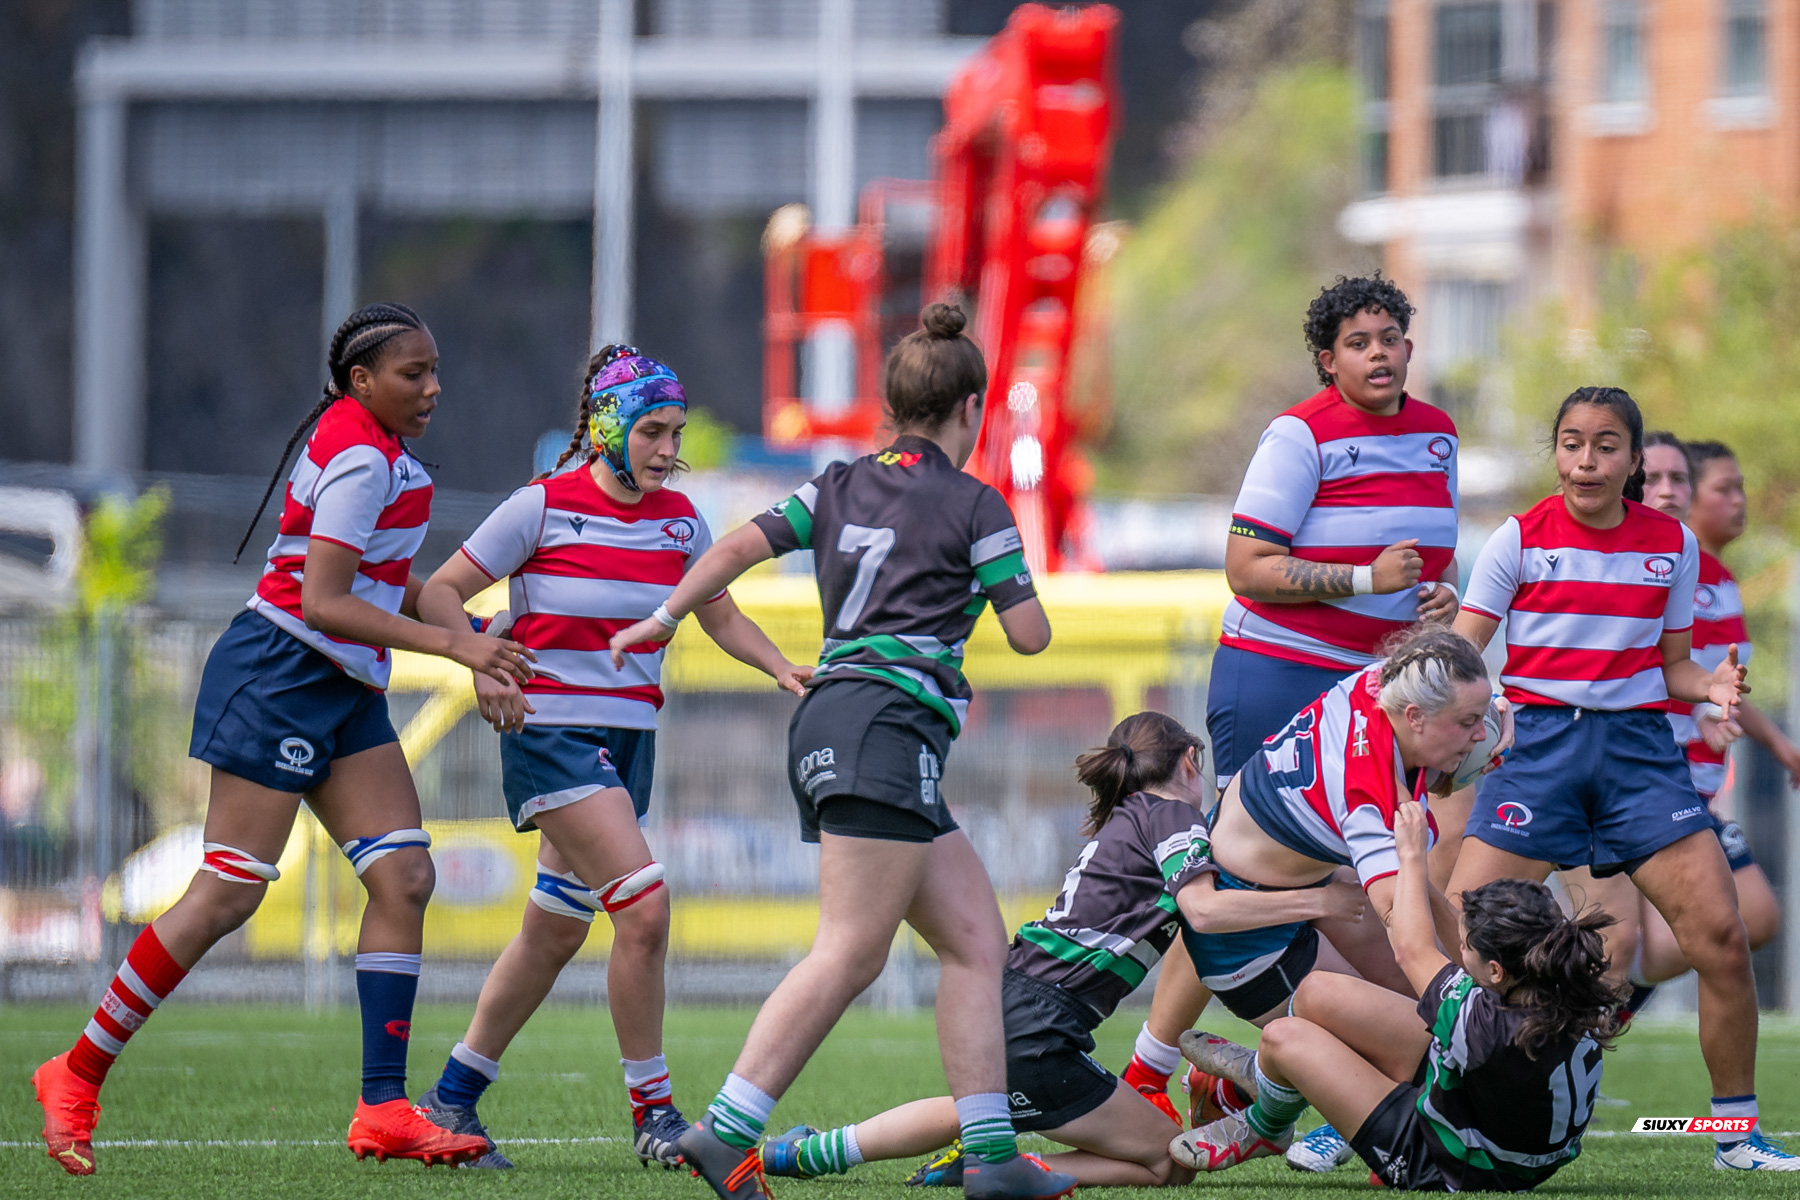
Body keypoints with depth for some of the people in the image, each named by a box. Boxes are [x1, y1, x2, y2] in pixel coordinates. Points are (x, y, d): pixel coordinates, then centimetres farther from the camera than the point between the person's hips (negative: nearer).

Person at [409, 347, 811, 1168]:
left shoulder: (678, 518, 6)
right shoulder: (545, 507, -10)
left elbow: (721, 616, 17)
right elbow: (440, 592, -6)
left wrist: (783, 670, -1)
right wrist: (482, 667, -21)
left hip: (630, 738, 7)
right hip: (550, 729, -7)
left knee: (556, 932, 10)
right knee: (644, 904, -19)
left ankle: (452, 1100, 23)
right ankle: (652, 1113, -10)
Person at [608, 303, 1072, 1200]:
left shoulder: (842, 486, 17)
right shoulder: (973, 505, 1)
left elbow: (741, 545, 8)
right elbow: (1030, 634, 2)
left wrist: (665, 616, 15)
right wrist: (1007, 578, 22)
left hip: (829, 717, 8)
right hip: (885, 727, -8)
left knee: (976, 942, 8)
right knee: (851, 953, -14)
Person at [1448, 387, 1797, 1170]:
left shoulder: (1672, 545, 6)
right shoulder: (1520, 540, -1)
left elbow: (1673, 664, 14)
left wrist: (1711, 687, -8)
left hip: (1638, 746, 2)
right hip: (1539, 740, -2)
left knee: (1721, 933, -10)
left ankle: (1737, 1133, 4)